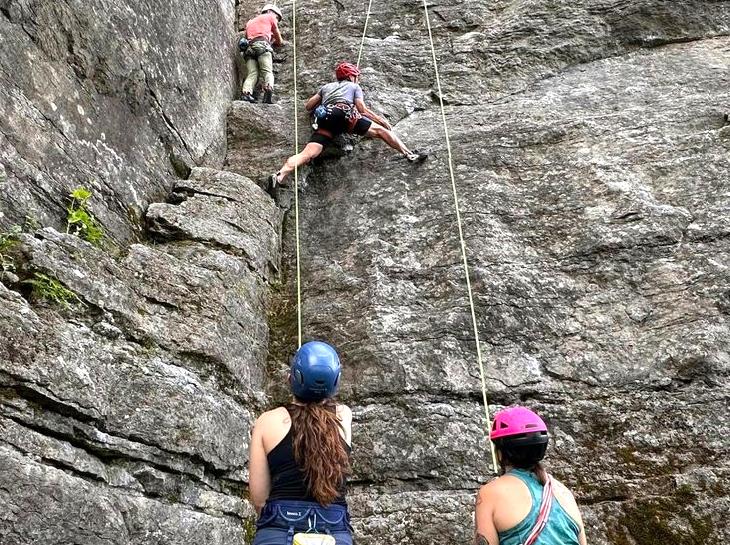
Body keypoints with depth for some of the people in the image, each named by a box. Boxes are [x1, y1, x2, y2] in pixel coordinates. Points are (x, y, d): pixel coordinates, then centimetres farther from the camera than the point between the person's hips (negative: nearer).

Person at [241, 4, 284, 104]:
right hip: (262, 45, -4)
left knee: (252, 74, -10)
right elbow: (280, 41, 27)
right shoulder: (270, 17, 25)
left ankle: (246, 92, -36)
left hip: (249, 47, 4)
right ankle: (268, 89, -44)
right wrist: (273, 41, 50)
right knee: (267, 71, -17)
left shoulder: (250, 22, 40)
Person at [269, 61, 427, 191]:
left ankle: (280, 176, -37)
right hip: (344, 113, -3)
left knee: (308, 153, -15)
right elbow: (362, 109, 15)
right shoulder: (354, 86, 28)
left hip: (325, 120, 3)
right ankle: (409, 154, -3)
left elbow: (308, 106, 37)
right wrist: (382, 120, 23)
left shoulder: (326, 87, 38)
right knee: (380, 130, 7)